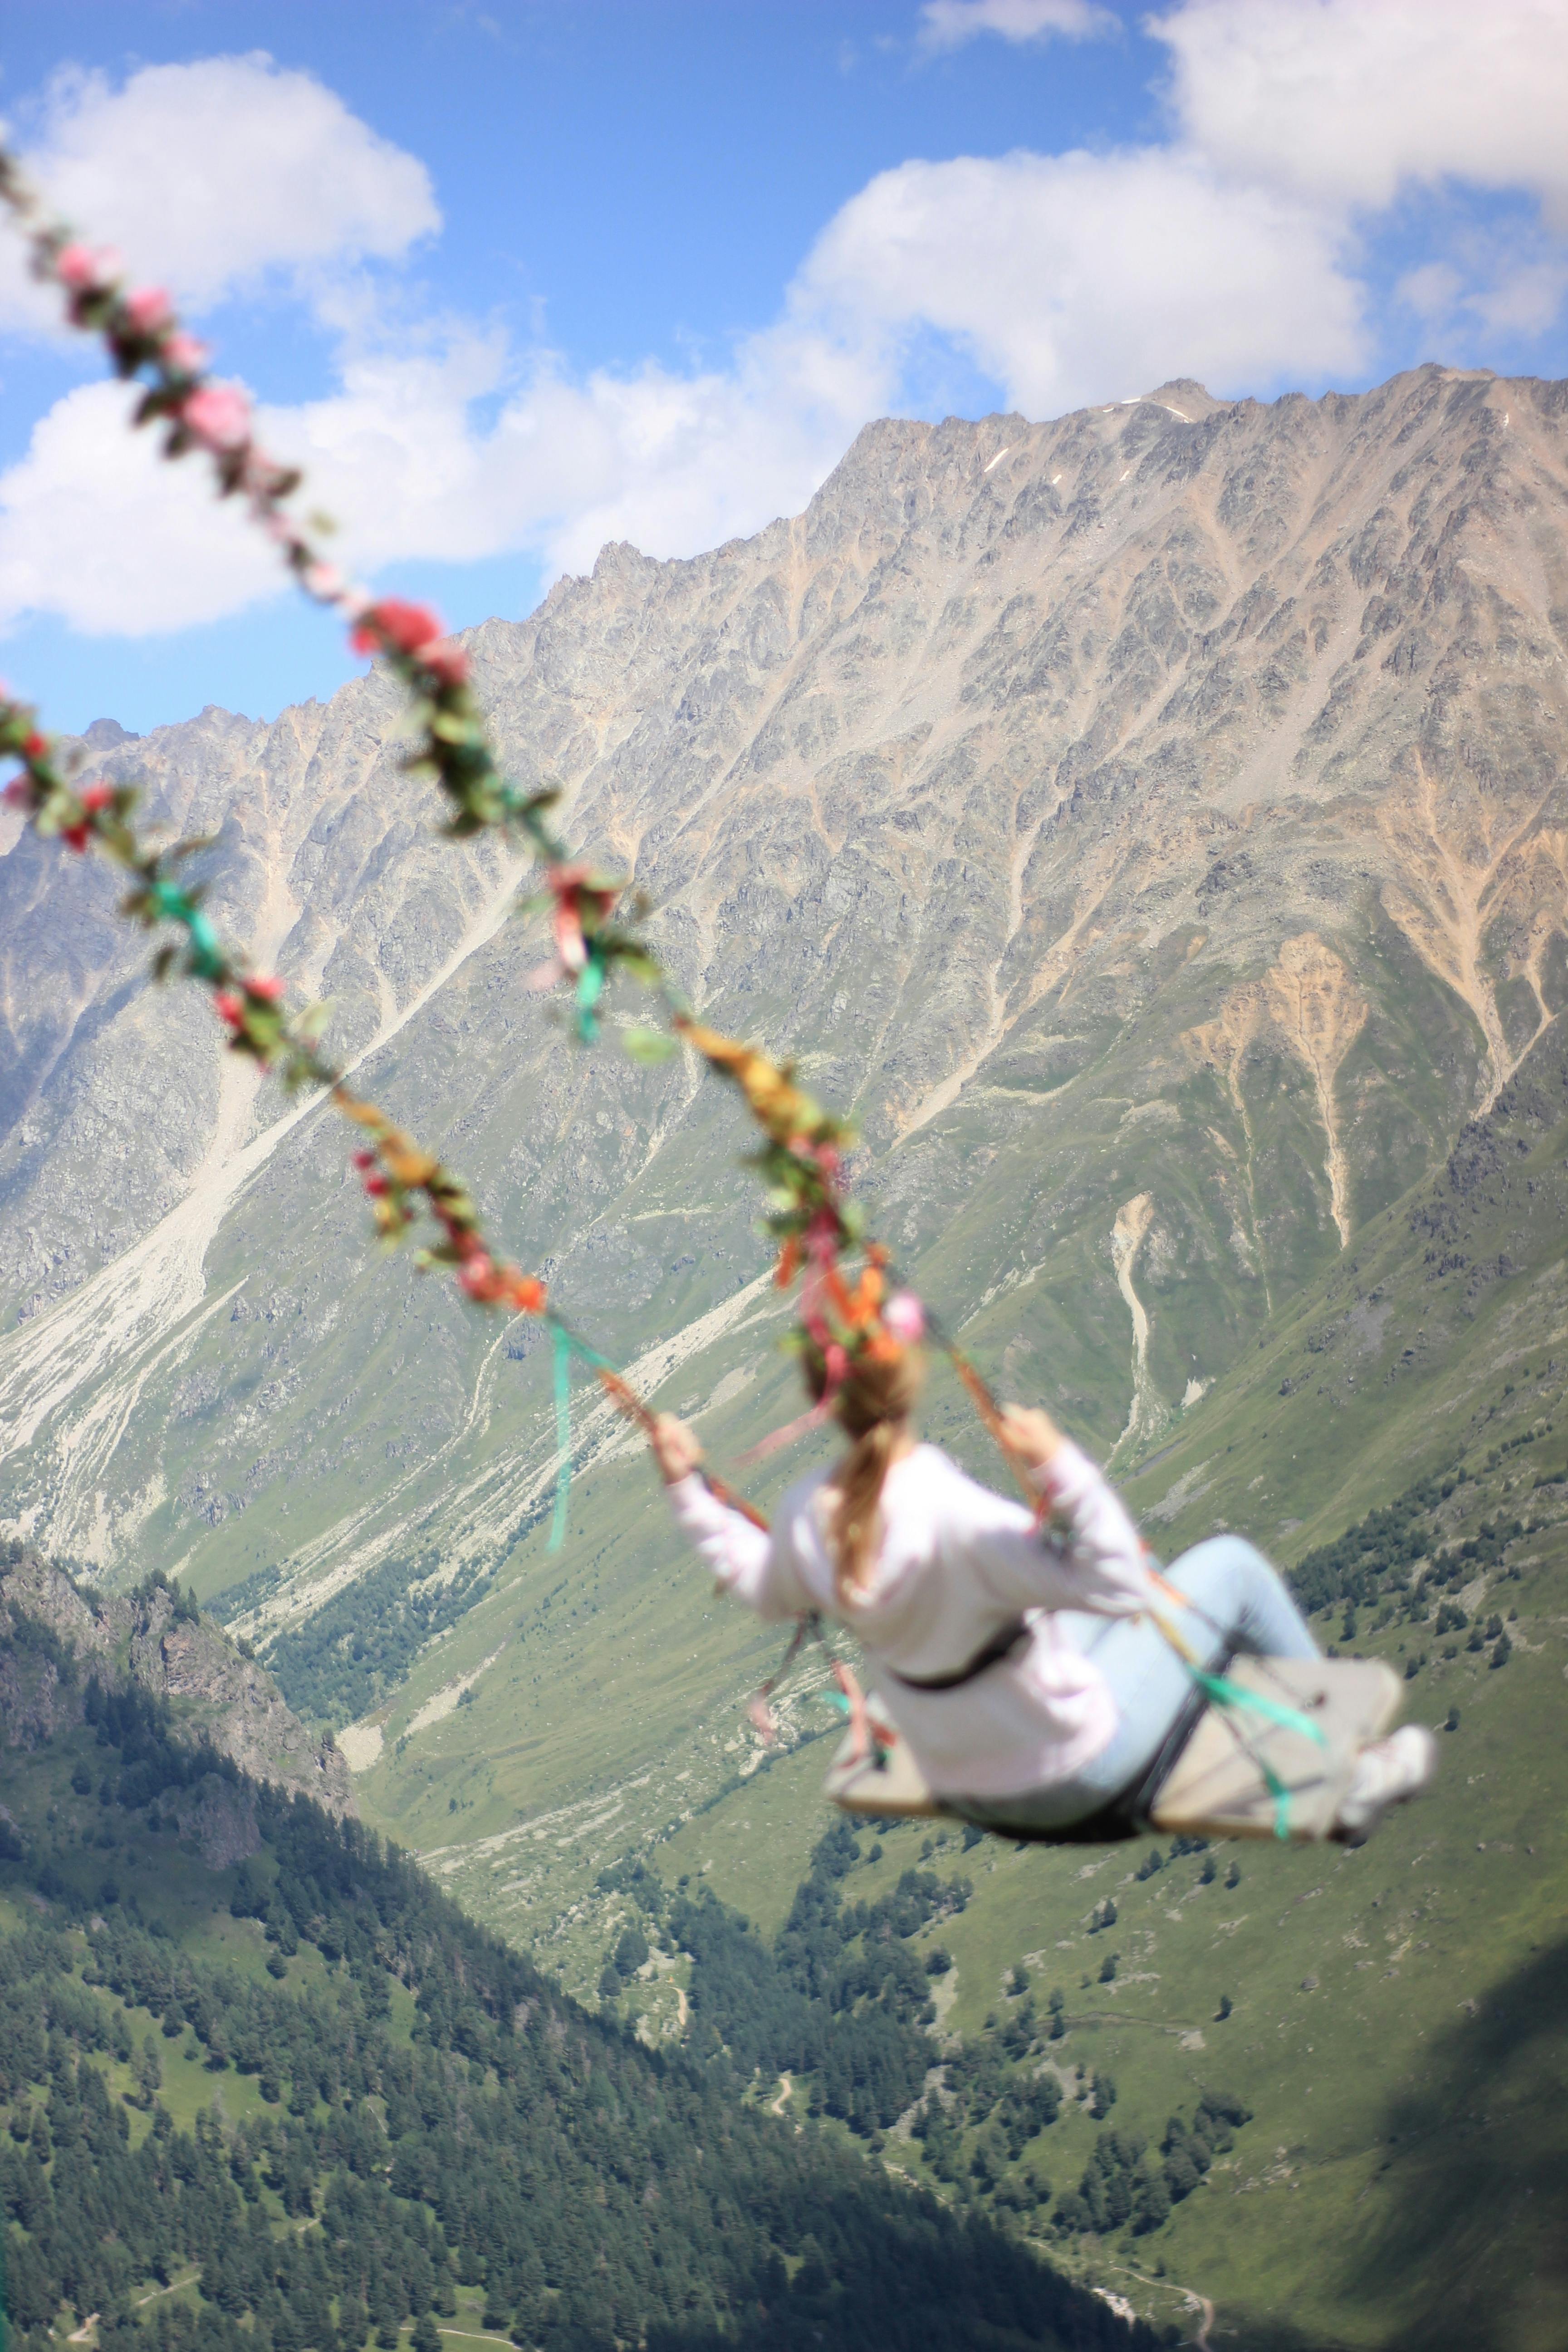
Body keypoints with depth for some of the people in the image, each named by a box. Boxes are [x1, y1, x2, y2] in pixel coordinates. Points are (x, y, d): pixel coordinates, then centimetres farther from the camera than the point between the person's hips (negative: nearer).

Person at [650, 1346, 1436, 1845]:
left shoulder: (809, 1515, -13)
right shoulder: (957, 1520, -36)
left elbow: (764, 1586, 10)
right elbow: (1120, 1587, -34)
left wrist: (687, 1489, 15)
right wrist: (1062, 1469, -40)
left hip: (968, 1793, 7)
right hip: (1083, 1779, -7)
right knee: (1228, 1565, 8)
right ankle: (1344, 1769, 27)